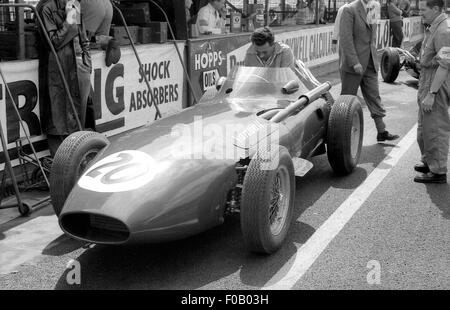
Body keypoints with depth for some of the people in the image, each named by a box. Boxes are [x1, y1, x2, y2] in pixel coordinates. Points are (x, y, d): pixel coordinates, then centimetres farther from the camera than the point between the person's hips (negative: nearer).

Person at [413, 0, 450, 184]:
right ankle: (429, 162, 34)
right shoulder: (433, 29, 11)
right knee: (424, 128, 20)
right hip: (427, 85, 10)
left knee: (434, 129, -2)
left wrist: (431, 94, -26)